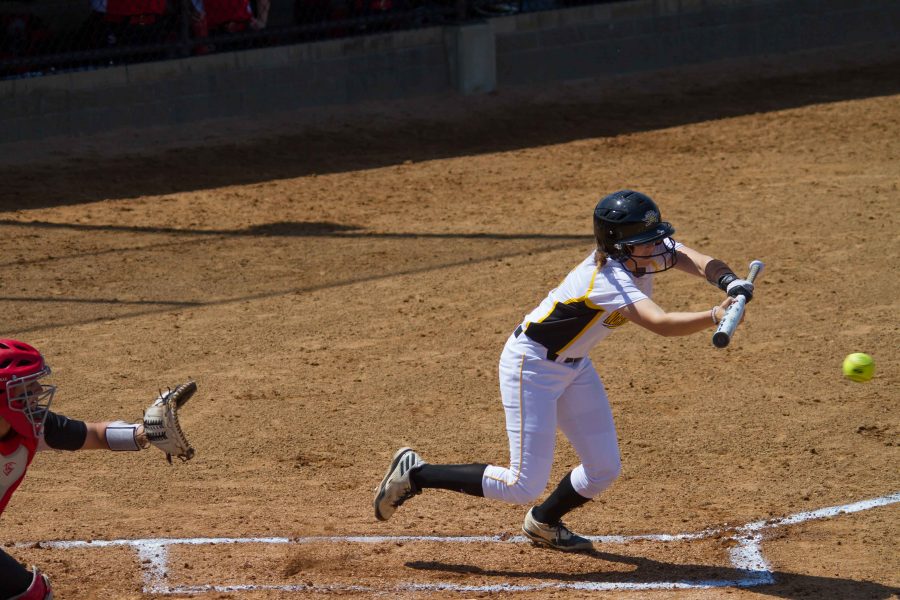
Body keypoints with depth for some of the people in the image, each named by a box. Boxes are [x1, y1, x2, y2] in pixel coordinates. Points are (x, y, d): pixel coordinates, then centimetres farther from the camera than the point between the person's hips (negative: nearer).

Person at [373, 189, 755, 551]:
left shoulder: (648, 253, -9)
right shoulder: (609, 278, -33)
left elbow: (694, 260, -19)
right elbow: (661, 324, -45)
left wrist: (729, 281, -40)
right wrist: (716, 316, -57)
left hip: (573, 365, 9)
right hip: (531, 367, -9)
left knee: (604, 469, 9)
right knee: (525, 486, -11)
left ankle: (544, 524, 38)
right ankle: (415, 474, 3)